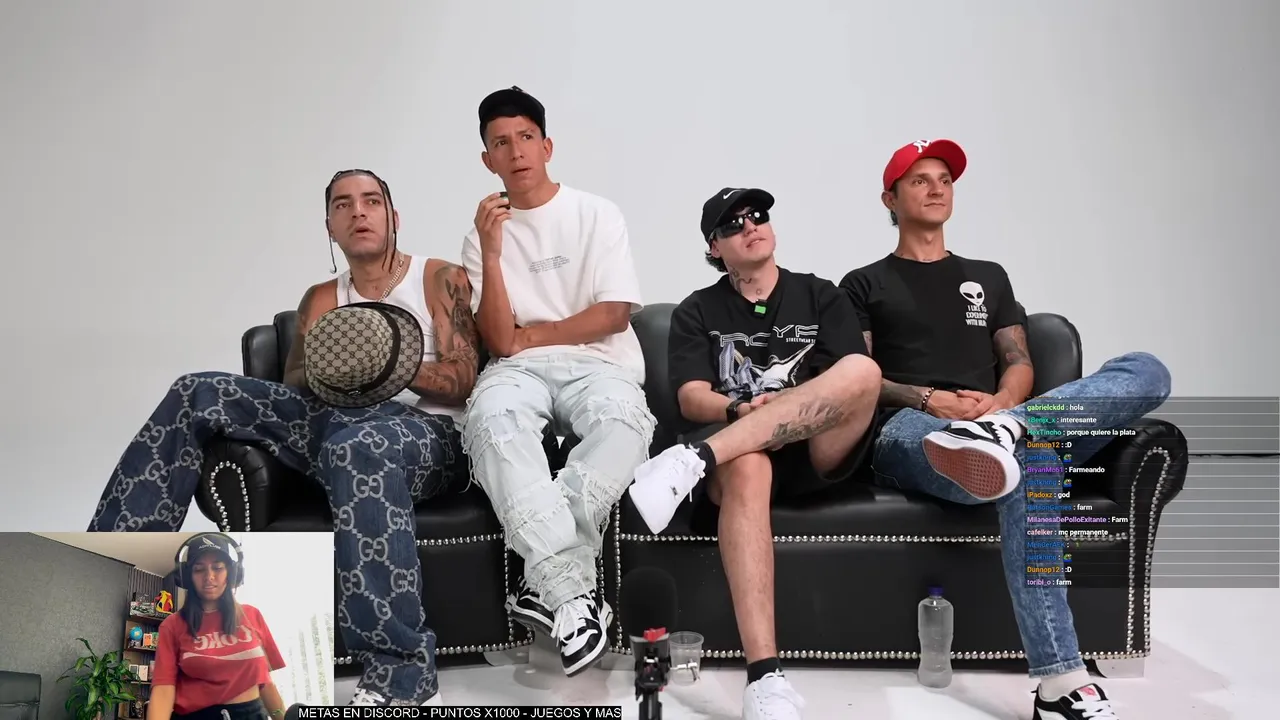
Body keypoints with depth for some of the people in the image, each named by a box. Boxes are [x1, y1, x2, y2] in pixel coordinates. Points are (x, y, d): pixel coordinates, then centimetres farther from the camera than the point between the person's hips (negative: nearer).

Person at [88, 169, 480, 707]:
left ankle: (401, 681, -43)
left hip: (427, 431, -5)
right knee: (199, 395, -9)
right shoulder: (321, 300, 24)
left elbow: (464, 382, -2)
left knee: (358, 446, -43)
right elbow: (291, 384, 13)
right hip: (336, 420, 6)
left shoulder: (440, 279, 9)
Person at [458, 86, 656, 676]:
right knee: (491, 417, -37)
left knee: (623, 419, -38)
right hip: (519, 370, 1)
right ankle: (574, 589, -41)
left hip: (598, 364, -1)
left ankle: (549, 580, -32)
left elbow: (614, 314, -1)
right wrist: (492, 254, -11)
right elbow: (501, 344, -1)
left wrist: (532, 335, 0)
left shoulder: (598, 215, 8)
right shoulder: (483, 234, 11)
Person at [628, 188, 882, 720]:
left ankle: (693, 460, -39)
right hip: (738, 449, -1)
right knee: (746, 468, -40)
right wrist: (740, 410, -21)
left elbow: (854, 387, 4)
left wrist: (788, 407, -16)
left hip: (817, 451, 1)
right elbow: (692, 400, 2)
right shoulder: (696, 312, 16)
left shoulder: (821, 296, 18)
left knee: (864, 371, -30)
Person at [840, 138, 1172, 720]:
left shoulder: (988, 276, 32)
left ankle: (1002, 429, -45)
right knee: (1029, 463, -41)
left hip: (991, 415, 5)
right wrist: (929, 400, -13)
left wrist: (1000, 404, -5)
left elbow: (1020, 365, 20)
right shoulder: (865, 285, 20)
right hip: (909, 432, -4)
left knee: (1147, 370, -18)